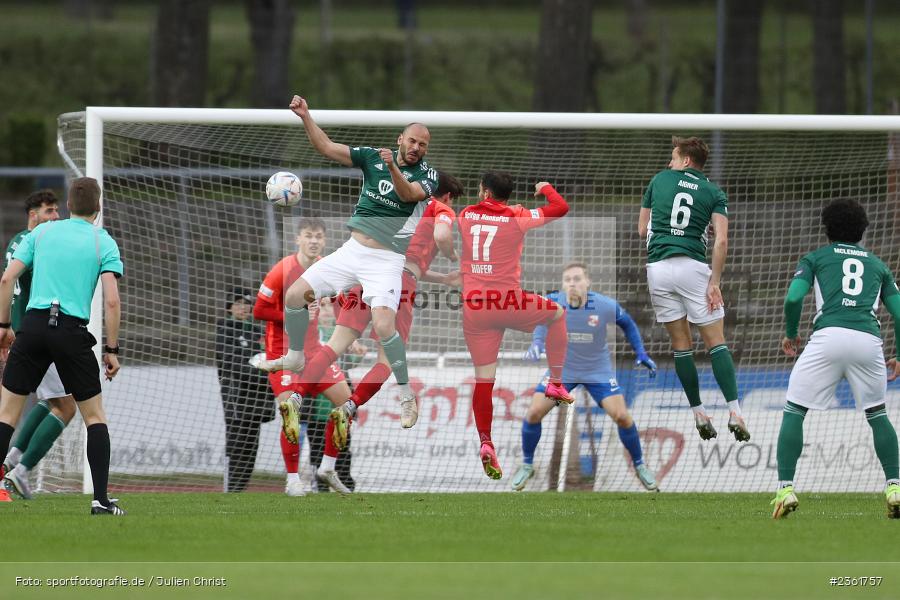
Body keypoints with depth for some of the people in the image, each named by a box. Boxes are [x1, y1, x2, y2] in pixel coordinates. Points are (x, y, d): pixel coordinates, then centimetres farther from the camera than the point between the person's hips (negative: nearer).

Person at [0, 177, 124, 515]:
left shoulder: (42, 232, 11)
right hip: (73, 331, -1)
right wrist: (112, 350, 2)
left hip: (34, 325, 1)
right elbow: (111, 300, -5)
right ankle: (101, 498, 5)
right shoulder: (104, 243, 4)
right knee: (94, 416, 12)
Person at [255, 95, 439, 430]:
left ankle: (406, 393, -10)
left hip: (387, 260, -5)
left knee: (383, 325, -25)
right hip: (352, 251, 5)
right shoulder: (373, 158, 4)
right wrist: (306, 117, -10)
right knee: (294, 295, 2)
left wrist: (393, 169, -45)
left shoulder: (427, 175, -7)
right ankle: (295, 357, 26)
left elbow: (409, 194, -27)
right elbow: (326, 148, 2)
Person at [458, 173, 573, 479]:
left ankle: (485, 441, -7)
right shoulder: (516, 218, -3)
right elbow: (560, 208, 4)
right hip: (508, 302, -3)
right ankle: (555, 382, 23)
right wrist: (545, 188, 23)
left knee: (483, 379, 7)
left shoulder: (466, 215, 6)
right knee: (557, 314, 26)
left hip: (474, 308, 3)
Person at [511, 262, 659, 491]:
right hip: (562, 369, 1)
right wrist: (536, 345, -28)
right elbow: (542, 325, -7)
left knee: (622, 416, -10)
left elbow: (627, 324, -1)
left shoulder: (606, 306, -22)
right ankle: (527, 466, 13)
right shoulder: (552, 303, -23)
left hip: (598, 371, -1)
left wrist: (641, 353, -4)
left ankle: (639, 465, 15)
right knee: (534, 413, -10)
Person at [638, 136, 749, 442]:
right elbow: (721, 241, -6)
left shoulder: (660, 180, 13)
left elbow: (642, 230, 18)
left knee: (681, 344, 10)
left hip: (658, 266, 1)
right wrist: (714, 282, -5)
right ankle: (734, 412, -10)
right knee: (716, 341, 1)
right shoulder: (714, 193, 8)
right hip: (693, 266, -1)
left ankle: (698, 414, 10)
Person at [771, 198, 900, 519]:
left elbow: (793, 298, 4)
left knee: (793, 412, 8)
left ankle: (785, 488, -5)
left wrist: (790, 335, 21)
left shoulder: (815, 258, 20)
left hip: (829, 335, -3)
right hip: (868, 339, 3)